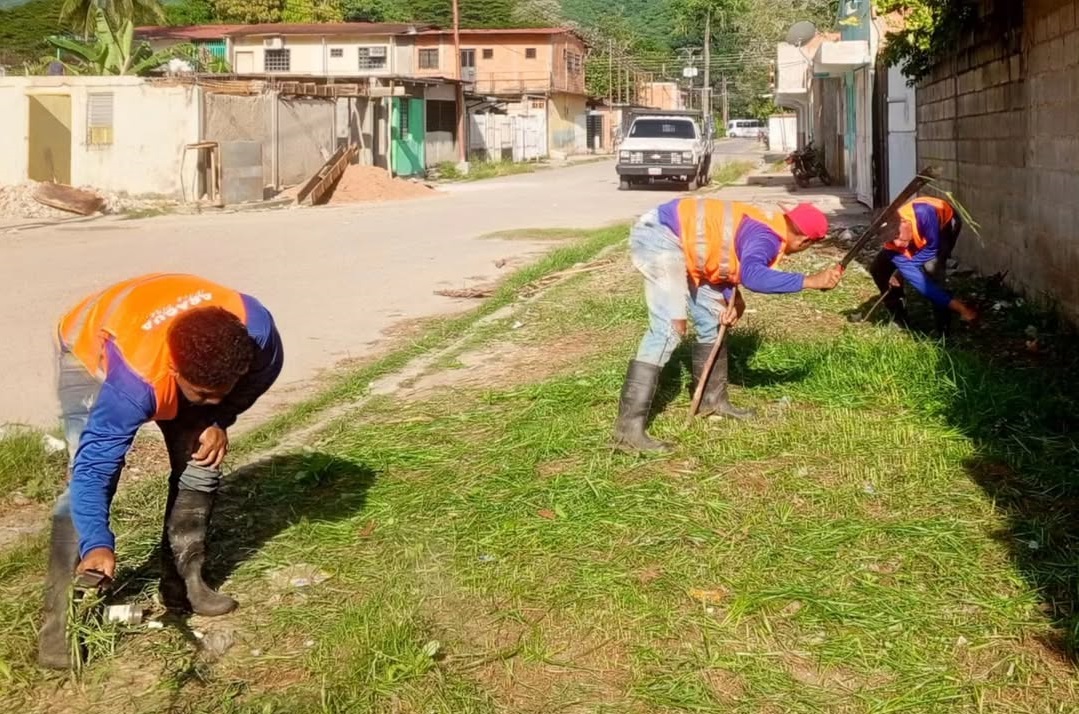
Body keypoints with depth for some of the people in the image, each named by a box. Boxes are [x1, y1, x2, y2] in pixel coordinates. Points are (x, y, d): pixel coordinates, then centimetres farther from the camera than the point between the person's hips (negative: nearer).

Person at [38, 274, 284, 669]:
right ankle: (62, 620, -18)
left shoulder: (255, 329, -36)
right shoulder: (133, 384, -46)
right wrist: (98, 545, -55)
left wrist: (220, 421, -20)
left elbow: (261, 372, -10)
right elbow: (93, 470, -44)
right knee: (88, 470, -21)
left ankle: (182, 582, 14)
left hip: (172, 358, 5)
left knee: (199, 463, -4)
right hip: (90, 351, -5)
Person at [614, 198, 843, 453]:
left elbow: (723, 250, 18)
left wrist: (732, 300, 2)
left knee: (712, 319, 17)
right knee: (670, 328, -20)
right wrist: (810, 281, -38)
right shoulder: (768, 237, -20)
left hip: (678, 240, 11)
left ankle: (713, 399, 33)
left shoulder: (769, 227, 10)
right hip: (659, 235, -11)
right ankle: (629, 428, -24)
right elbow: (752, 276, -41)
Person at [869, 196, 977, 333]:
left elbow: (933, 248, -28)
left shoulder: (923, 214, -44)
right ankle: (899, 320, 12)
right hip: (920, 236, 4)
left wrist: (900, 272, -27)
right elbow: (915, 278, -34)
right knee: (878, 268, -6)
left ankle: (943, 330, -20)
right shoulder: (890, 245, -31)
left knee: (932, 267, -31)